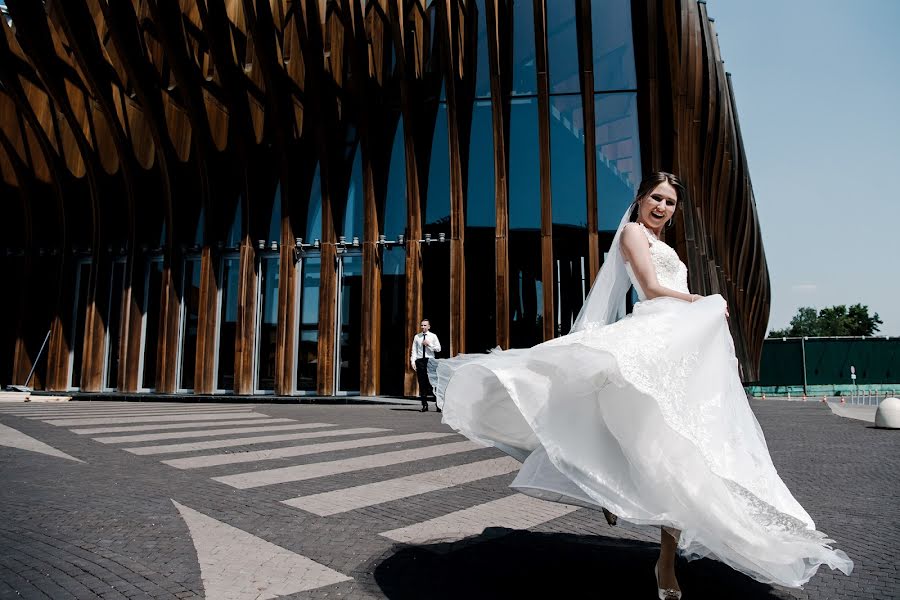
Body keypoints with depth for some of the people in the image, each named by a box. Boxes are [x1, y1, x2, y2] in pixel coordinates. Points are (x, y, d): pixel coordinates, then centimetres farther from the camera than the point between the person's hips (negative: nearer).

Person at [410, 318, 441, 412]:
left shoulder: (433, 336, 6)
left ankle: (438, 404, 0)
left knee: (432, 382, -6)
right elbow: (414, 350, 7)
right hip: (420, 360, 2)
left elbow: (438, 349, 2)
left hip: (430, 360, -2)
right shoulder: (417, 337, 9)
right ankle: (424, 405, 8)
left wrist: (429, 344, -10)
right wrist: (412, 361, -2)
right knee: (422, 383, 3)